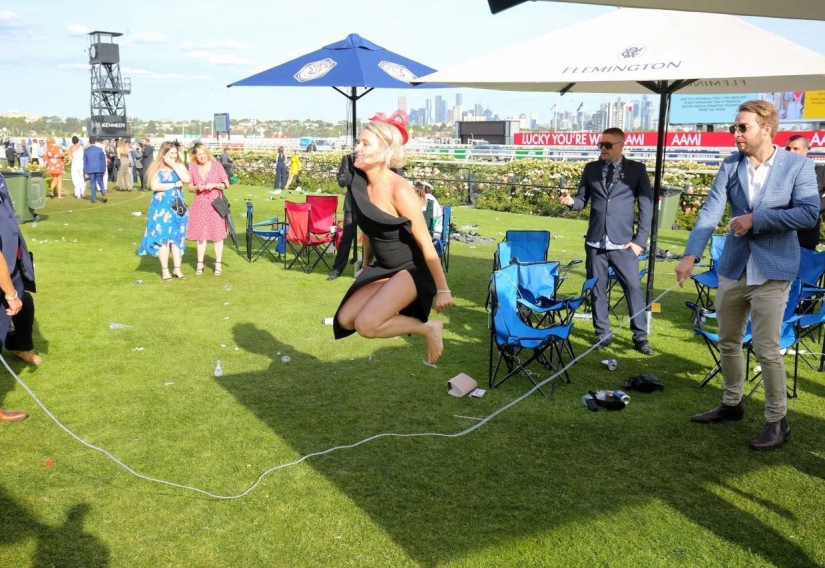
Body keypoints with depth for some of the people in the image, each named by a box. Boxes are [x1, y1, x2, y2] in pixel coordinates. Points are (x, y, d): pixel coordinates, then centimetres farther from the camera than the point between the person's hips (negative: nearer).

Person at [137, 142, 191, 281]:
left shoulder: (180, 166, 5)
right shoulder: (157, 167, -4)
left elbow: (187, 179, -12)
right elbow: (154, 186, -16)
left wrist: (174, 166, -12)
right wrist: (174, 185, -12)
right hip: (162, 206, -3)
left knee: (178, 237, 5)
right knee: (163, 237, -1)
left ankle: (177, 268, 12)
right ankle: (165, 270, 6)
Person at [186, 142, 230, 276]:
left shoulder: (216, 165, -3)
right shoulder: (192, 168, 2)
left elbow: (226, 184, 0)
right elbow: (190, 187, 8)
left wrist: (215, 185, -16)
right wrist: (197, 187, -13)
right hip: (200, 205, 2)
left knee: (217, 234, 0)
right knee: (200, 234, 6)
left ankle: (218, 264, 9)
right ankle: (200, 263, 15)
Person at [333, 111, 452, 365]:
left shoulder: (399, 191, -24)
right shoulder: (360, 184, -2)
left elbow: (426, 243, -20)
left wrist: (442, 289, -17)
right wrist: (365, 266, 25)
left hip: (413, 269, -8)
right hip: (383, 267, 8)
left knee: (365, 324, -20)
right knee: (345, 320, 0)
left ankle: (428, 327, 1)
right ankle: (409, 320, 16)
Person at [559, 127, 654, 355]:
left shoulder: (636, 169, 1)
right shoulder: (591, 169, 9)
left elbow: (647, 205, 0)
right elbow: (583, 199, 10)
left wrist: (640, 240, -6)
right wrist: (571, 201, -15)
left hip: (623, 243, -3)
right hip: (595, 242, 3)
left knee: (634, 288, -1)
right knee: (597, 289, 7)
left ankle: (640, 336, 10)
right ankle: (602, 334, 20)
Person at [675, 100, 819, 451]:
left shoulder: (798, 166, -7)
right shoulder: (730, 166, 2)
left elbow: (809, 213, -16)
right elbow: (710, 211, -8)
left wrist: (756, 218, -19)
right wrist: (691, 254, -20)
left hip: (771, 270, -5)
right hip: (732, 267, 5)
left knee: (766, 348, -4)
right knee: (728, 342, 16)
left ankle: (777, 421, 14)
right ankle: (731, 404, 35)